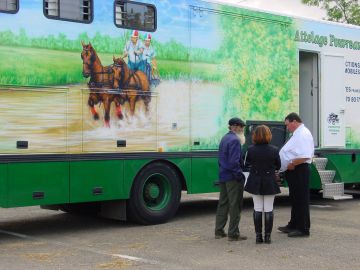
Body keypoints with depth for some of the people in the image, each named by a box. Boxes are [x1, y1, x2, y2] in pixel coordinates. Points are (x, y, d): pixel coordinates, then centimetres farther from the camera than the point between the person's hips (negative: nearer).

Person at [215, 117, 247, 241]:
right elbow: (234, 161, -22)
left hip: (223, 176, 9)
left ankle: (219, 231, 21)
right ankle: (233, 233, 2)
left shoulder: (224, 138, 13)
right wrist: (240, 175, -15)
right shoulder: (234, 140, -16)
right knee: (235, 205, -1)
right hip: (233, 178, -9)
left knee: (223, 203, 15)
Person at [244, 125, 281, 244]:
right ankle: (268, 236, 9)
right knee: (269, 209, 7)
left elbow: (247, 163, 4)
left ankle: (258, 236, 10)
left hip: (255, 183, 1)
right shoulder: (274, 150, -13)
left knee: (257, 209, 9)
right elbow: (278, 166, -2)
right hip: (270, 183, -1)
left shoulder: (251, 149, -11)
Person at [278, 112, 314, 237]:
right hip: (294, 171, 11)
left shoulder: (303, 134, -17)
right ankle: (293, 225, 29)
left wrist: (292, 164, -20)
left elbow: (305, 156, -27)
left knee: (301, 200, -3)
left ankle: (303, 229, 4)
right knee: (294, 199, 18)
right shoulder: (297, 134, 17)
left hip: (299, 170, -11)